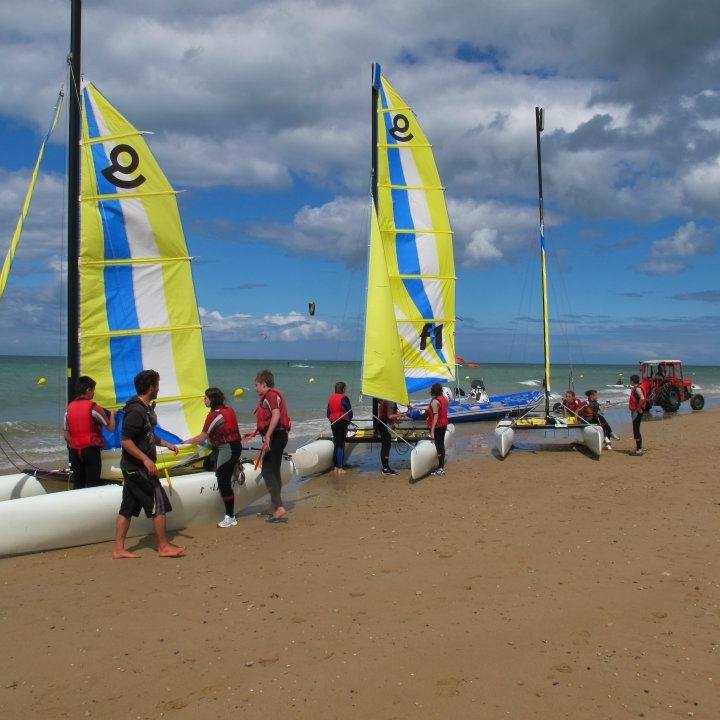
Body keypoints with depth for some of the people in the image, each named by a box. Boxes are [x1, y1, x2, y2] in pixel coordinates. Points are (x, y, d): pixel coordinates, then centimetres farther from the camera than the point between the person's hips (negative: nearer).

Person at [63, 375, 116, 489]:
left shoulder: (69, 408, 5)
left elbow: (66, 433, 8)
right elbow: (111, 427, -5)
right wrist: (112, 415, 14)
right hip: (91, 450, -5)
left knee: (77, 485, 11)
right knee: (92, 485, 0)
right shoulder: (93, 408, -10)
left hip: (74, 451, 5)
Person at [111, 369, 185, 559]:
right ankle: (164, 547, 7)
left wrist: (166, 444, 18)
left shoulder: (146, 408, 13)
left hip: (132, 467, 10)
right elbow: (126, 441, -24)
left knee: (128, 507, 11)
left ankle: (118, 549, 15)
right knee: (160, 504, -2)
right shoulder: (136, 411, -19)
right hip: (137, 468, -10)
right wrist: (146, 459, -24)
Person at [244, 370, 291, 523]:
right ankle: (276, 508, 22)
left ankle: (280, 509, -18)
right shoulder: (270, 396, 22)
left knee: (267, 472, -12)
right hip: (277, 436, 11)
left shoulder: (271, 395, -12)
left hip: (275, 436, -11)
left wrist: (267, 437, -30)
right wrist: (255, 432, 31)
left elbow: (276, 415, -27)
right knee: (274, 472, 15)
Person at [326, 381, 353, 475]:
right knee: (341, 445, -4)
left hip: (333, 423, 6)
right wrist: (348, 422, 6)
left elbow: (328, 412, 14)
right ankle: (340, 468, -5)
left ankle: (336, 467, 17)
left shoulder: (331, 398, 8)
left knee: (336, 444, 14)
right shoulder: (344, 398, -12)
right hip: (342, 422, -6)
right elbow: (350, 412, -9)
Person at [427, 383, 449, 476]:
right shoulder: (444, 398, 7)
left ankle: (440, 468, -3)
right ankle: (442, 466, 21)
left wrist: (432, 429, -22)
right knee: (442, 445, 14)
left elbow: (436, 415, -22)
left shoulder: (434, 401, -18)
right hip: (444, 424, 8)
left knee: (438, 445, -5)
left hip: (437, 425, -8)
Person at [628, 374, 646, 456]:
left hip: (637, 412, -11)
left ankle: (639, 450, -4)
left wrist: (638, 408, -24)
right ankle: (638, 448, 23)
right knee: (635, 430, 15)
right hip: (634, 411, 11)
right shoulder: (635, 388, 13)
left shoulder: (637, 388, -17)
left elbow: (642, 398, -32)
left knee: (636, 430, -7)